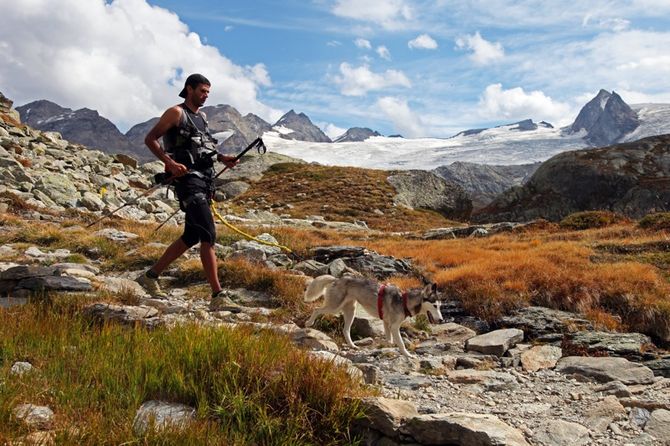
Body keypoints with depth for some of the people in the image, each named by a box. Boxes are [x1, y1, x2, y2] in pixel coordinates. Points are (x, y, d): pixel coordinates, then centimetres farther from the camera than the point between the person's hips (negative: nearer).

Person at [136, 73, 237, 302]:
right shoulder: (176, 112, -2)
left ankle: (150, 276, 25)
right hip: (188, 179, -9)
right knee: (209, 236, -17)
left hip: (205, 180, 9)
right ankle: (217, 295, -16)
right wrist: (170, 163, -18)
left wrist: (222, 158, 14)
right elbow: (150, 139, -5)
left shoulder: (202, 116, 21)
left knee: (190, 237, 12)